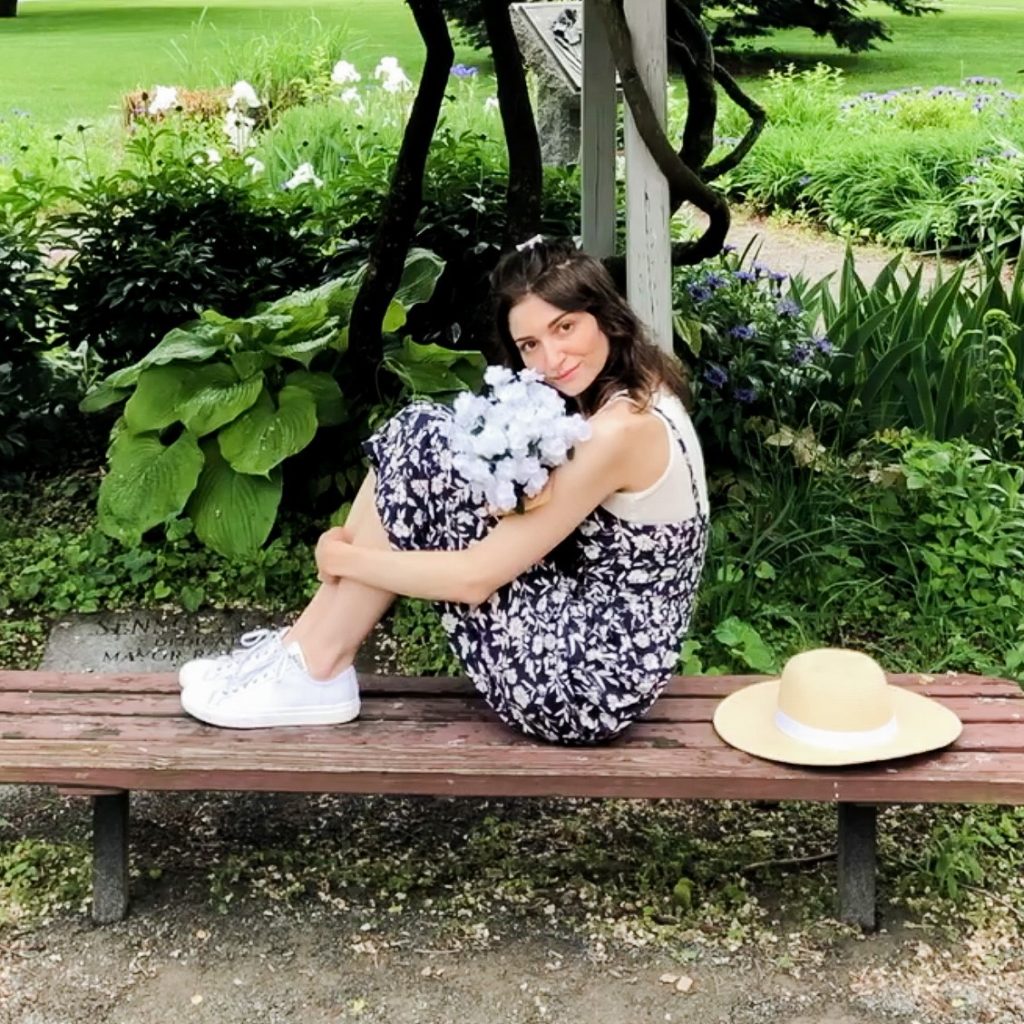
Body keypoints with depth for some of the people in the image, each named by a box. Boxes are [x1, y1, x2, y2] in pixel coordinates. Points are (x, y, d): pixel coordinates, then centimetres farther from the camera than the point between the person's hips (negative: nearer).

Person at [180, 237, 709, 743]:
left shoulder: (620, 430, -23)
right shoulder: (638, 389, 6)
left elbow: (473, 577, -21)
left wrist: (341, 557, -8)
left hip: (586, 681, -10)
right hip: (606, 647, 10)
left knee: (422, 448, -12)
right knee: (425, 432, 4)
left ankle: (315, 672, -1)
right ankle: (307, 646, 7)